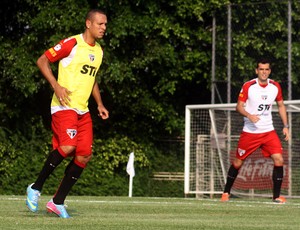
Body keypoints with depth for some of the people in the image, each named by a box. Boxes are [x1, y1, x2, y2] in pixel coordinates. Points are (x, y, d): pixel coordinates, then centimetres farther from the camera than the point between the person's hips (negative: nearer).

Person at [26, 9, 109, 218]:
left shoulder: (99, 51, 14)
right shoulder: (72, 44, -9)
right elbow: (42, 61, -8)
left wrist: (100, 104, 17)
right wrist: (57, 86, -19)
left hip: (83, 110, 8)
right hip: (64, 106, -8)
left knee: (84, 155, -2)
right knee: (68, 146, -26)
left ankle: (58, 202, 6)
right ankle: (36, 188, -9)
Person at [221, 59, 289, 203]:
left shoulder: (275, 86, 1)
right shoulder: (248, 86, -9)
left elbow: (281, 105, 14)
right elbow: (239, 106, -7)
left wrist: (285, 126, 6)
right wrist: (249, 115, -27)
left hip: (269, 131, 2)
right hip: (249, 131, -2)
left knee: (279, 160, -13)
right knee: (238, 162, 5)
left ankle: (276, 196, -3)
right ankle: (226, 192, 24)